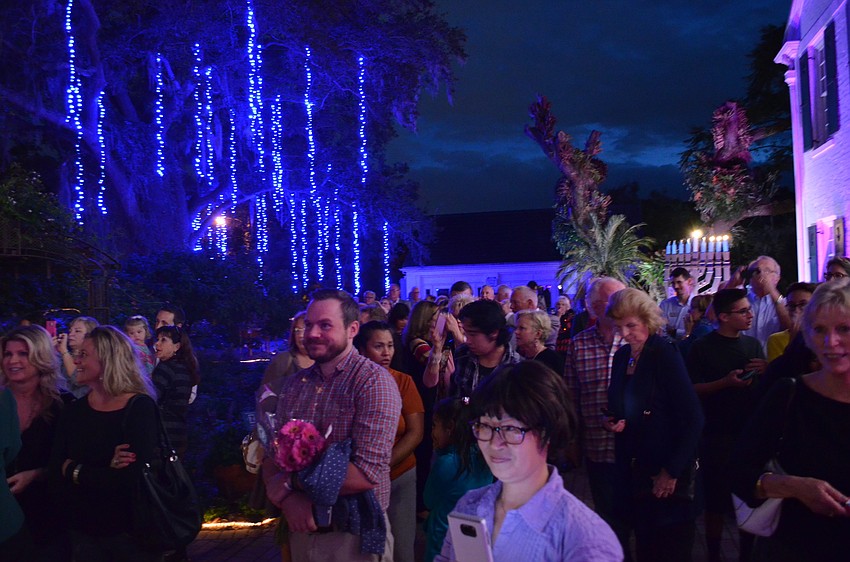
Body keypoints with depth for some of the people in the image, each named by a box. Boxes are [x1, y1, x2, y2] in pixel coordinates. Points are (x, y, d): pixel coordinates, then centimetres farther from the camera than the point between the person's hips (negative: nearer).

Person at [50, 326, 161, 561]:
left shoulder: (139, 407, -17)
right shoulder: (73, 410, 1)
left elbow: (133, 477, -25)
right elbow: (56, 469, -8)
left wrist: (76, 472, -14)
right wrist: (105, 473, -24)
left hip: (131, 531, -4)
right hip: (82, 529, 4)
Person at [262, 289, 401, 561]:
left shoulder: (374, 382, -17)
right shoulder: (292, 385, 4)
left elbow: (367, 473, -24)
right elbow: (271, 455, 4)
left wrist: (289, 482, -15)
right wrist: (288, 498, -17)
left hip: (355, 535, -5)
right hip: (301, 530, 5)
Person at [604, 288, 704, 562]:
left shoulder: (665, 354, -15)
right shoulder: (621, 356, 5)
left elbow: (693, 418, -19)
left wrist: (673, 471, -18)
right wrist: (612, 421, -3)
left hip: (668, 472, -6)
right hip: (633, 470, 6)